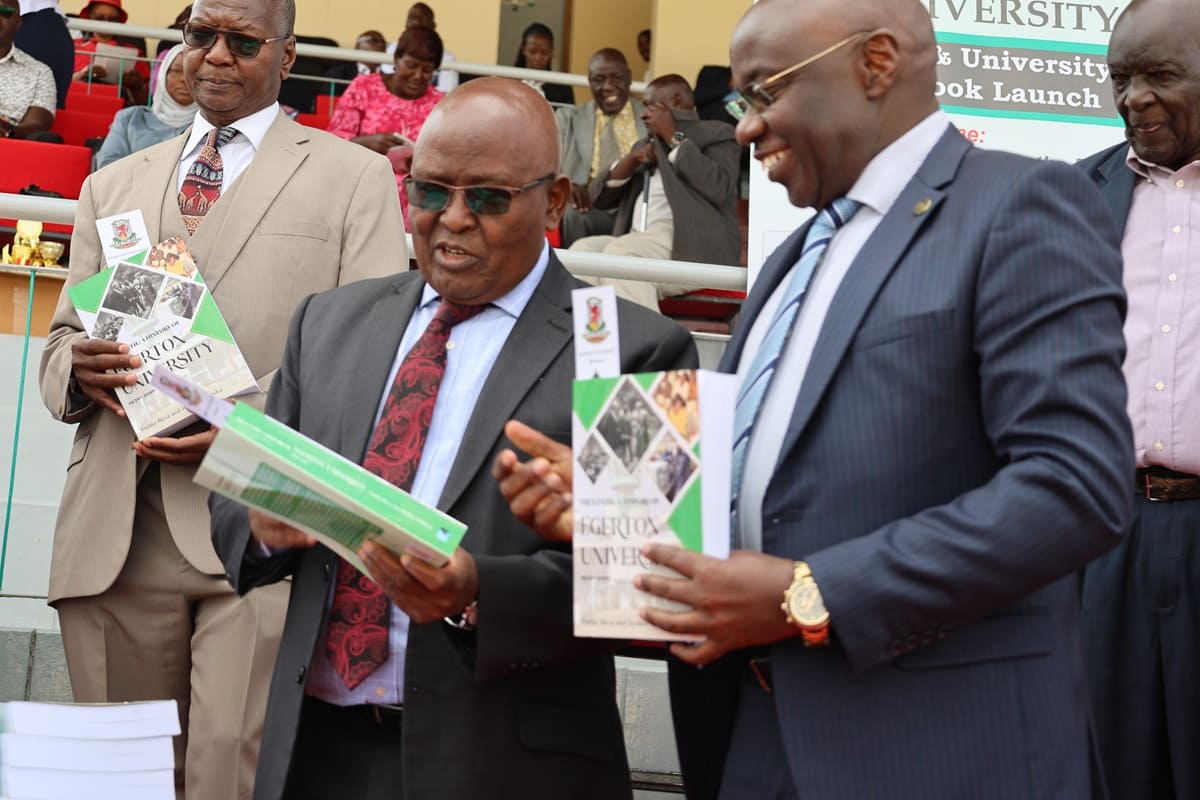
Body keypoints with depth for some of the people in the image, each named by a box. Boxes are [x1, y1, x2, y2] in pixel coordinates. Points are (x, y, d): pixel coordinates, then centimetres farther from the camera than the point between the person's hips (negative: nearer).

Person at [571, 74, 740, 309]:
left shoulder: (716, 133, 11)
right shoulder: (644, 145, 31)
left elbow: (718, 188, -9)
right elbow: (599, 197, 22)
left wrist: (674, 137, -2)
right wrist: (630, 160, 6)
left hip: (692, 246, -6)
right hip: (637, 243, 6)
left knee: (620, 253, -32)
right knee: (582, 250, -22)